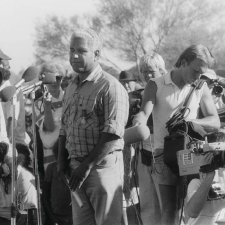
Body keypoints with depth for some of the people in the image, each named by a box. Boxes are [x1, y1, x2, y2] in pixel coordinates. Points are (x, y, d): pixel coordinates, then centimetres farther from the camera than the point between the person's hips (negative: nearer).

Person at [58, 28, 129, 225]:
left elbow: (112, 133, -18)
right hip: (76, 168, 7)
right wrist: (62, 161, 9)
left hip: (103, 164, -7)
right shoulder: (72, 88, 16)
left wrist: (88, 165, -19)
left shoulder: (110, 87, -10)